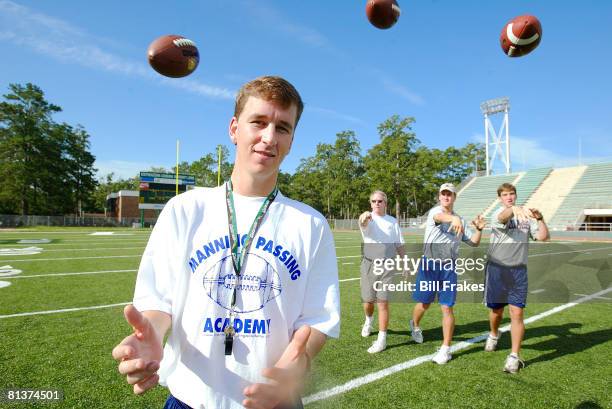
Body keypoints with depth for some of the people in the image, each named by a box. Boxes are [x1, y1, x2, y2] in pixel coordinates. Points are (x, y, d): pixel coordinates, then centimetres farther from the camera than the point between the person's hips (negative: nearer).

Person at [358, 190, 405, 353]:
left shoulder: (393, 221, 6)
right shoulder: (368, 219, -2)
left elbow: (399, 245, 11)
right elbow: (362, 222, -29)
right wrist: (365, 216, -53)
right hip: (369, 264, 0)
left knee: (383, 302, -5)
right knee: (368, 300, 11)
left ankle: (382, 339, 7)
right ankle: (368, 321, 44)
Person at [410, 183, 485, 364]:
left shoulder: (460, 220, 13)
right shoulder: (435, 211, -3)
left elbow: (474, 242, 16)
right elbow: (440, 217, -30)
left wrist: (479, 229, -5)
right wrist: (454, 218, -52)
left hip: (448, 268, 3)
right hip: (429, 265, -2)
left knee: (447, 308, -1)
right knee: (424, 303, 11)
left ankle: (445, 349, 10)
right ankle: (415, 325, 42)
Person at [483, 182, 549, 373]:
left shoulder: (527, 216, 7)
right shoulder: (497, 215, -5)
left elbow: (543, 237, -2)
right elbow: (503, 216, -31)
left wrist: (540, 218, -18)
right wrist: (515, 209, -54)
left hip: (518, 270, 2)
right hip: (497, 268, -1)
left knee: (517, 312, -5)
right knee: (496, 310, 14)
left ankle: (514, 357, 4)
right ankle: (494, 335, 44)